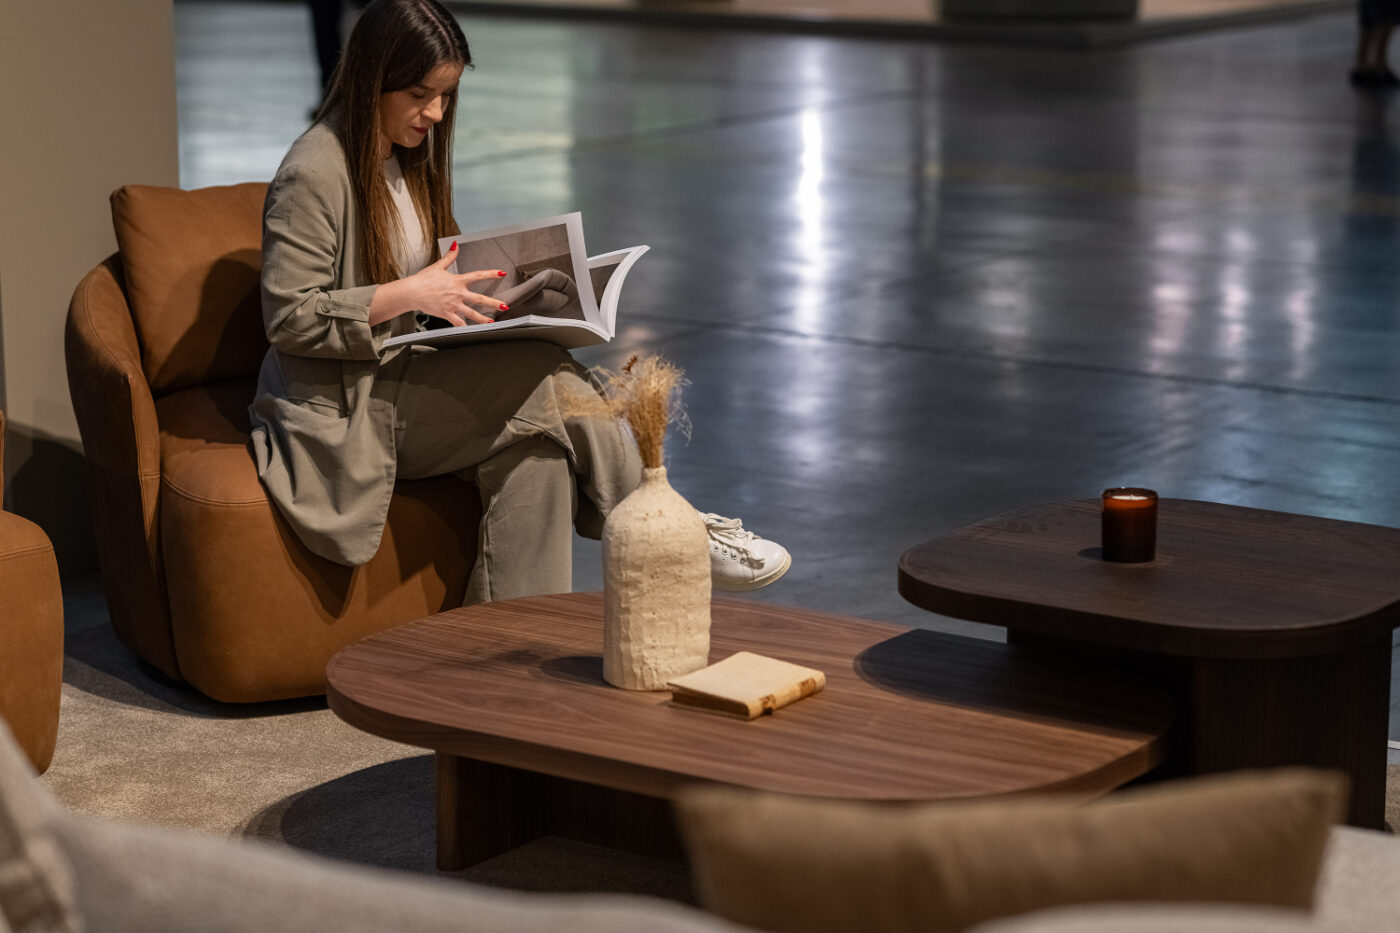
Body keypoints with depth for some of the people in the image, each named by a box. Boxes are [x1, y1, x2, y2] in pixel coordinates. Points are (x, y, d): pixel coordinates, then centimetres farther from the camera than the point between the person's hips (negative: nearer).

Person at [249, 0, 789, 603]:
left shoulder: (408, 162, 16)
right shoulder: (313, 175, -12)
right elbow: (289, 318, -18)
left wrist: (463, 293, 3)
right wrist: (409, 294, -24)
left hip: (403, 383, 8)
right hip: (341, 412, -8)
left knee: (533, 443, -23)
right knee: (548, 379, -23)